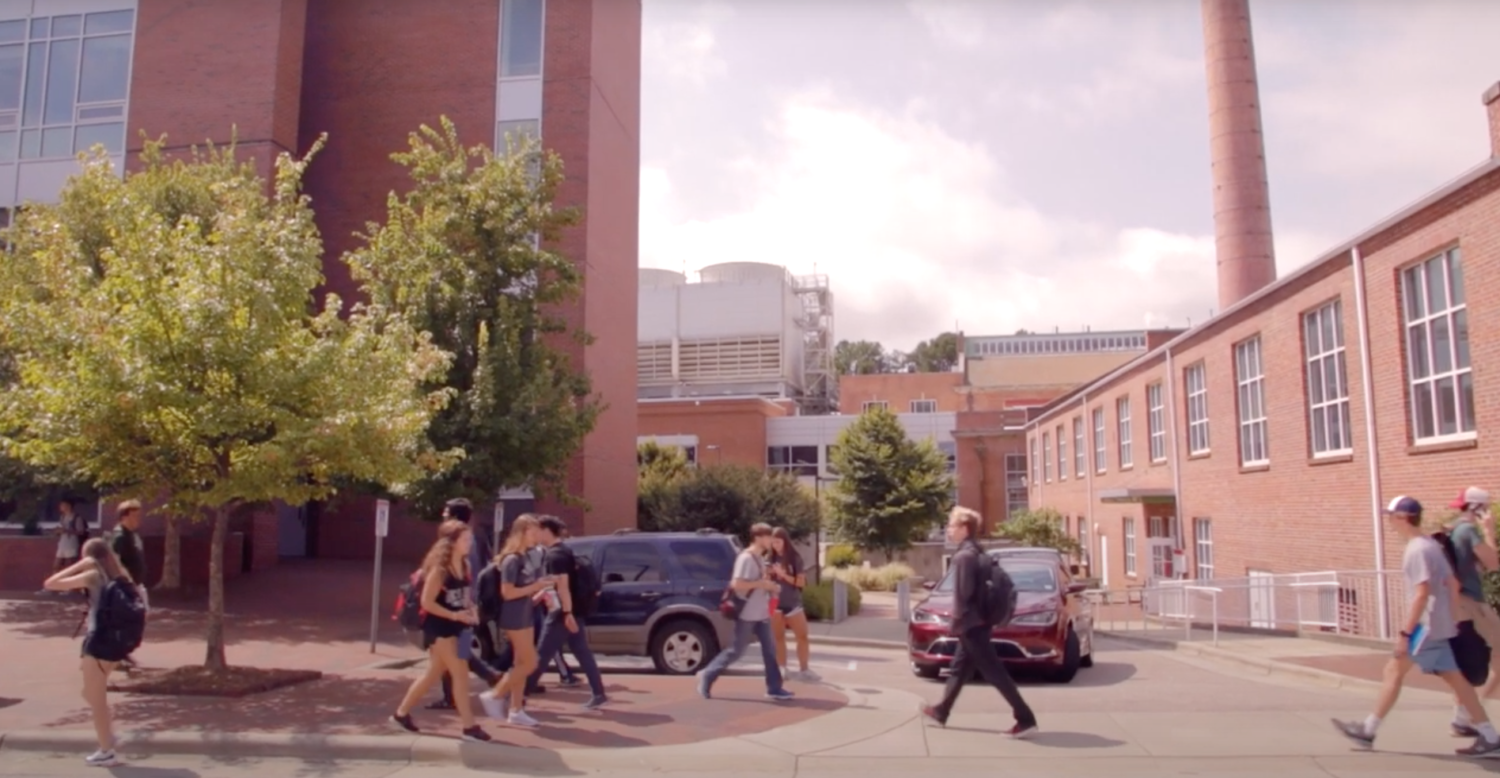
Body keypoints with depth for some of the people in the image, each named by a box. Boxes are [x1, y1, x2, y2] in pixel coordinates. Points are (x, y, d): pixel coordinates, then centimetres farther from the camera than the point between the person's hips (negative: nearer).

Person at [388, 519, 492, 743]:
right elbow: (427, 602, -19)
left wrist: (471, 611, -3)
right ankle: (469, 727, 0)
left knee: (434, 674, 17)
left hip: (452, 628, 8)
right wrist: (454, 615, -23)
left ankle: (401, 713, 32)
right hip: (438, 628, -8)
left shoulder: (465, 566, 6)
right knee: (460, 674, -7)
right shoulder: (440, 568, -18)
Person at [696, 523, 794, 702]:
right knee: (736, 650, 0)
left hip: (761, 614, 9)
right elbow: (737, 584, -26)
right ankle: (707, 675, 14)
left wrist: (771, 586, 5)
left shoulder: (759, 558, 12)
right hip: (747, 615, -9)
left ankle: (774, 688, 9)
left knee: (770, 649, 5)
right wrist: (762, 584, -22)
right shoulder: (746, 558, -18)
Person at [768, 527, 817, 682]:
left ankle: (804, 669, 11)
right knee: (778, 637, 7)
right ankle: (782, 669, 15)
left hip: (793, 603, 0)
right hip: (775, 603, 0)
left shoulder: (795, 558, -3)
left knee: (802, 636, 1)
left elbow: (801, 582, -5)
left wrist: (784, 575, -16)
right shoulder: (770, 558, -1)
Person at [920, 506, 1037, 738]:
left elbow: (963, 592, -21)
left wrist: (958, 619, -12)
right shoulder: (978, 553, 11)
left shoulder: (963, 556, -18)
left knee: (995, 673, -7)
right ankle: (941, 712, 32)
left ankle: (1026, 719, -6)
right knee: (959, 669, 19)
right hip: (978, 621, 10)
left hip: (971, 623, -10)